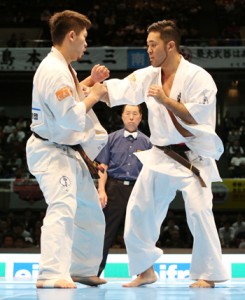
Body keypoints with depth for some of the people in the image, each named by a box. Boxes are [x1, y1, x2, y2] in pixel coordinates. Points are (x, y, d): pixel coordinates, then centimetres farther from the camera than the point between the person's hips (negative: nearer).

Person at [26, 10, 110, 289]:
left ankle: (83, 269, 32)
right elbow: (70, 117, -29)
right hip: (50, 152, -11)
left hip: (68, 152, 11)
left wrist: (89, 82, 15)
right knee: (63, 207, -27)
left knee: (90, 212, 18)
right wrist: (92, 97, -14)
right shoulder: (54, 71, -22)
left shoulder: (62, 67, 10)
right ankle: (51, 274, -35)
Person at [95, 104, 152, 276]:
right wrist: (101, 190, -8)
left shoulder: (146, 142, 7)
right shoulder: (112, 138, 5)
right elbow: (103, 166, 2)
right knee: (107, 232, 0)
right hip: (114, 188, -1)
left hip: (137, 189, 1)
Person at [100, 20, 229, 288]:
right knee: (138, 211, 5)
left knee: (199, 211, -15)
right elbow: (115, 91, -5)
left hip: (192, 157, -6)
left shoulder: (197, 77, -14)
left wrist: (165, 100, -21)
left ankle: (208, 274, -2)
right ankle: (145, 270, 19)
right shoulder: (148, 76, 4)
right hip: (160, 156, 6)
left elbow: (197, 117, -20)